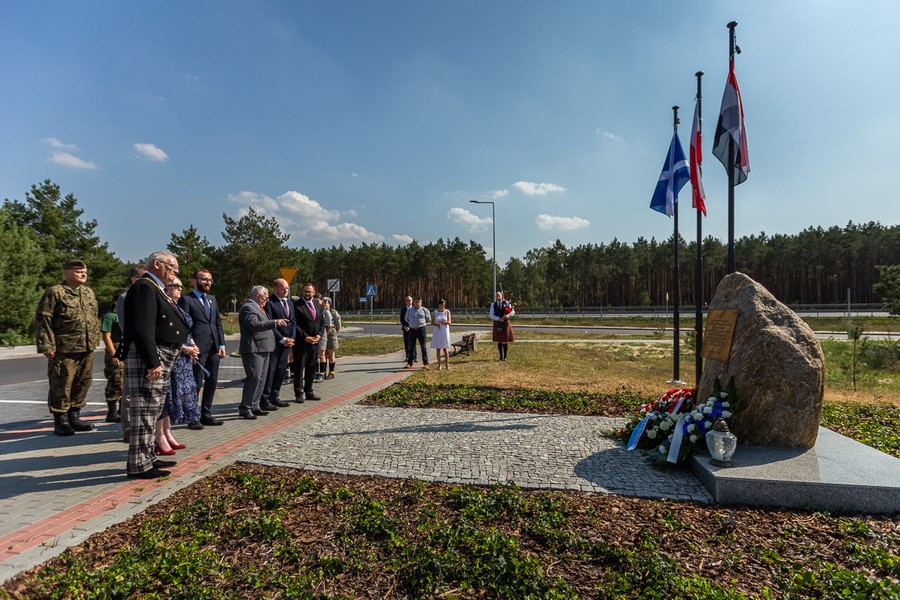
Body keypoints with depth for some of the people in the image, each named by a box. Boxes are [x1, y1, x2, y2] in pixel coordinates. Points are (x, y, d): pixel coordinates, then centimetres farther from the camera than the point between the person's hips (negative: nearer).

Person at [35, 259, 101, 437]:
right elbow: (42, 320, -7)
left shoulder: (89, 292, 16)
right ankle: (60, 421, 13)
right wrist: (47, 346, -12)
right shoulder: (55, 292, -5)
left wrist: (95, 340, 17)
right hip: (64, 350, -6)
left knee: (82, 384, 11)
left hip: (87, 349, 6)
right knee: (61, 386, 0)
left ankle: (74, 417, 24)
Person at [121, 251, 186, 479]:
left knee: (153, 411, 17)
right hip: (148, 359, -11)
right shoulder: (144, 288, -14)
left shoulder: (156, 289, 19)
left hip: (160, 359, 11)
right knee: (145, 411, -4)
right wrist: (153, 363, -24)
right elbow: (142, 329, -22)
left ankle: (148, 457, 28)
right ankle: (138, 465, 5)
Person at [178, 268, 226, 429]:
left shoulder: (212, 299, 17)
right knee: (196, 384, 0)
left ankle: (206, 414, 23)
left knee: (212, 382, 11)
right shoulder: (186, 299, -3)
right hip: (198, 348, -7)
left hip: (214, 348, 7)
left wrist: (221, 344, 9)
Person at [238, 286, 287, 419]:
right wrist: (274, 322, -29)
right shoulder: (248, 308, -12)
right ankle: (245, 408, -5)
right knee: (254, 378, -12)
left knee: (261, 379, 12)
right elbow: (254, 325, -26)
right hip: (253, 350, -11)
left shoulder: (257, 308, 22)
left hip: (263, 350, 11)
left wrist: (275, 322, 20)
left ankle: (254, 406, 20)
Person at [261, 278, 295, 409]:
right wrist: (282, 339, -13)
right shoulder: (269, 302, -10)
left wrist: (291, 338, 3)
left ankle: (274, 397, 20)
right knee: (270, 370, -3)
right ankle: (264, 400, 4)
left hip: (287, 342, 7)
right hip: (274, 343, -7)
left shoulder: (289, 303, 15)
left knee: (281, 370, 10)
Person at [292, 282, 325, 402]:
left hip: (314, 342, 6)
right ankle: (299, 394, 9)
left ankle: (309, 392, 23)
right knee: (299, 368, 1)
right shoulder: (296, 305, -8)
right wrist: (305, 337, -15)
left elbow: (322, 322, 15)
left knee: (311, 368, 13)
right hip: (300, 342, -6)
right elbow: (294, 325, -12)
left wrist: (319, 335, 0)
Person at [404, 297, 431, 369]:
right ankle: (409, 363, 11)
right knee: (411, 347, 5)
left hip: (421, 330, -2)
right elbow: (407, 319, 23)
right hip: (412, 330, 2)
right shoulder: (409, 310, 8)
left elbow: (429, 319, 10)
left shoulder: (424, 310, 1)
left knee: (423, 347, 1)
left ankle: (425, 363, 5)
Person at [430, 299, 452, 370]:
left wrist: (440, 322, -19)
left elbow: (449, 322, -8)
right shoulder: (435, 312, 5)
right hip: (436, 332, 2)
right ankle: (439, 365, 9)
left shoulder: (447, 312, 2)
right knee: (438, 349, 3)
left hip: (444, 332, -1)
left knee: (445, 349, -3)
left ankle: (447, 365, 3)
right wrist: (436, 324, -17)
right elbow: (432, 323, 3)